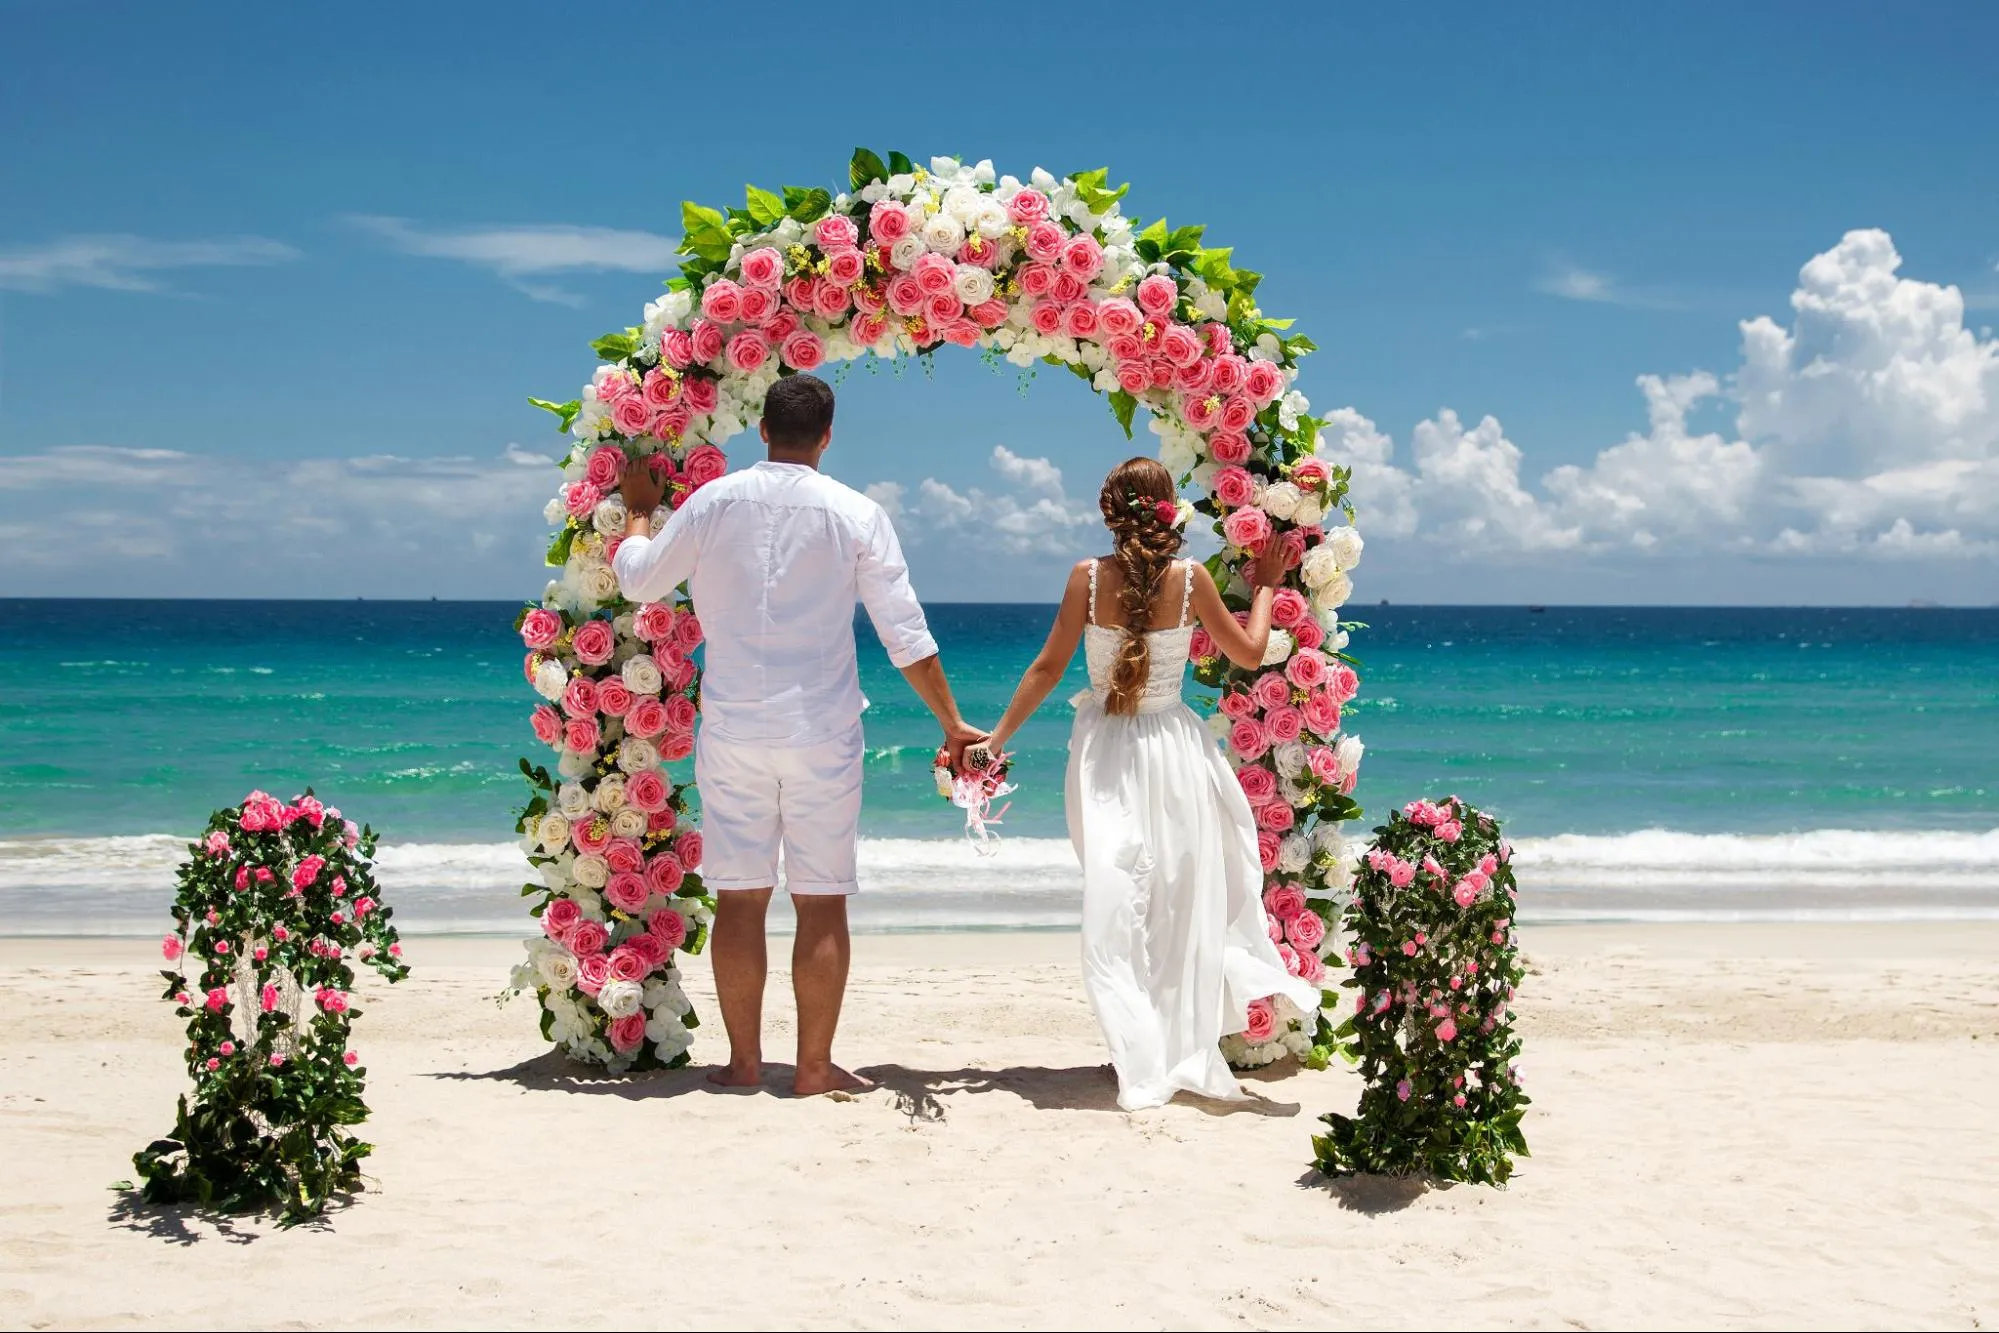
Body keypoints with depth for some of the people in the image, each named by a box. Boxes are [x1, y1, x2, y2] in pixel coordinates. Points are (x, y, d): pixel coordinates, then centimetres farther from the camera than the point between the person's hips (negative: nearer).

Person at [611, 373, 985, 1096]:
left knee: (739, 896, 7)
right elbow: (905, 634, -3)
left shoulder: (713, 502, 0)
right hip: (822, 731, -1)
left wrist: (640, 509, 31)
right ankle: (814, 1065, 6)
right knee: (821, 900, 4)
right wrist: (952, 724, 4)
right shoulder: (856, 514, -3)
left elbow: (638, 579, 13)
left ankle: (744, 1060, 12)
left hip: (732, 729, 1)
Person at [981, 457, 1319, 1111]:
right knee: (1184, 900, 11)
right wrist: (1265, 588, 21)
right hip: (1174, 748, 0)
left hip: (1104, 755, 0)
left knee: (1116, 902, 6)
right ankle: (1187, 1053, 16)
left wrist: (997, 737, 4)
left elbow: (1048, 668, -4)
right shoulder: (1190, 578, -6)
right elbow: (1248, 653, 5)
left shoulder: (1088, 577, -7)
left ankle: (1139, 1062, 6)